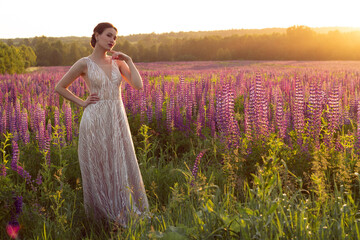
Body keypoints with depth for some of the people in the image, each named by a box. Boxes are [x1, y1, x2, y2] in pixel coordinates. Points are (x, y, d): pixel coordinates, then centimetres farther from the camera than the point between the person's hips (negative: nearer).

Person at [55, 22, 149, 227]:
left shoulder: (118, 62, 10)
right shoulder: (84, 64, -2)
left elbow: (138, 85, -2)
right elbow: (59, 87, 5)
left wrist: (129, 61, -4)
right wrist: (82, 103, -2)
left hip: (118, 122, 4)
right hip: (95, 122, -4)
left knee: (120, 169, 8)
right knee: (97, 171, 5)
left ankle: (120, 213, 24)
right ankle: (100, 216, 22)